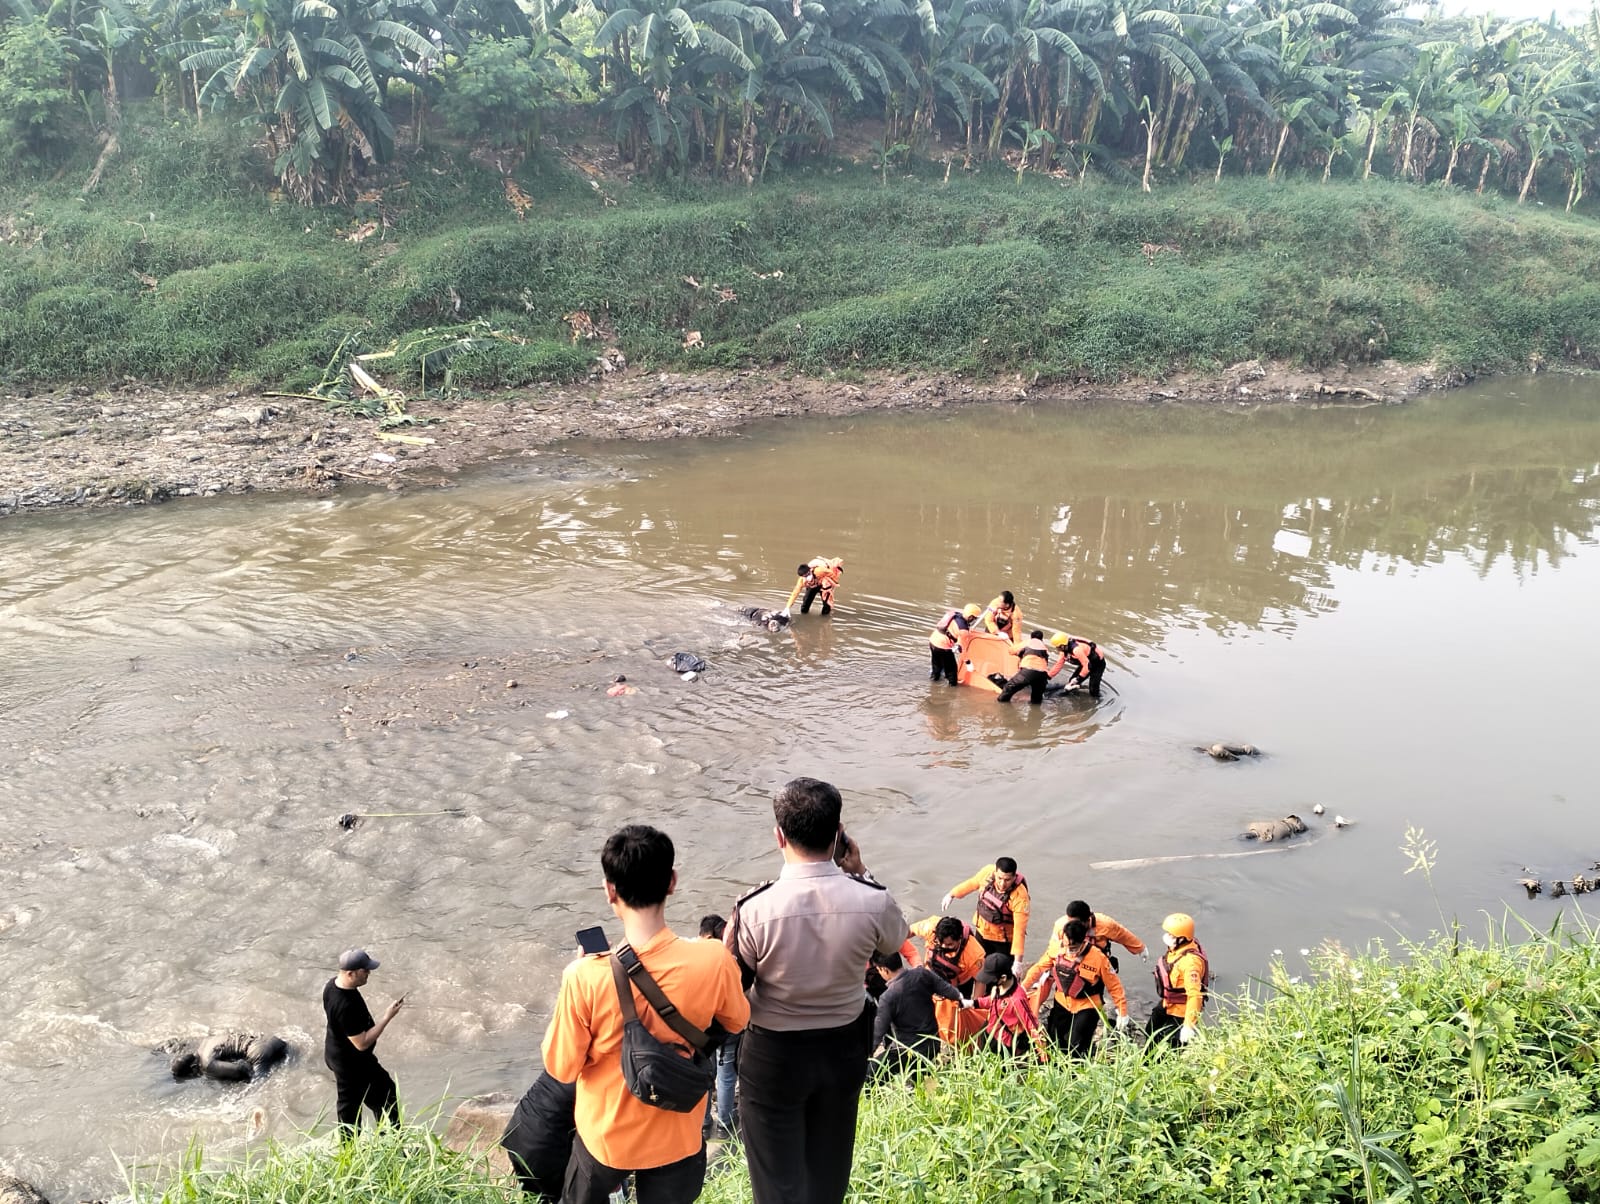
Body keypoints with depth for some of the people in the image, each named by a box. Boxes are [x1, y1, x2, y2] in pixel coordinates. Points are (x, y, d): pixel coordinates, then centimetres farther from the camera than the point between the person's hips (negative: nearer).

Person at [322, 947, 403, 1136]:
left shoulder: (333, 984, -7)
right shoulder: (346, 1006, -37)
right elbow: (362, 1043, -30)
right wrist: (387, 1017, -26)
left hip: (335, 1054, 9)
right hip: (352, 1064, -9)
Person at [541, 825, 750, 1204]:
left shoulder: (587, 977, -28)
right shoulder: (713, 961, -24)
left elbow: (561, 1068, -13)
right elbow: (737, 1022, -2)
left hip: (606, 1136, -1)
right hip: (677, 1139, 1)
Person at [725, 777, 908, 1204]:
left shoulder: (756, 909, -26)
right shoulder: (872, 901, -19)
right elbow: (895, 938, 6)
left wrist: (729, 941, 5)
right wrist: (859, 873, 4)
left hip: (773, 1055, -3)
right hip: (844, 1047, 3)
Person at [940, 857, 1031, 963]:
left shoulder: (1020, 896, -32)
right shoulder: (988, 872, -21)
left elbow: (1019, 930, -31)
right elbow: (972, 884, 2)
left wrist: (1018, 961, -34)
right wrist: (952, 895, 16)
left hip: (1004, 940, -5)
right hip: (982, 931, 5)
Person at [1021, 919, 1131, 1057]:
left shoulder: (1098, 958, -25)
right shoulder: (1056, 948, -16)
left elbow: (1114, 986, -14)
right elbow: (1039, 967, 0)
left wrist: (1122, 1013, -11)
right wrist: (1023, 987, -2)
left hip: (1087, 1006, -4)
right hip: (1062, 1003, 4)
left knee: (1076, 1048, -13)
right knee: (1054, 1043, 14)